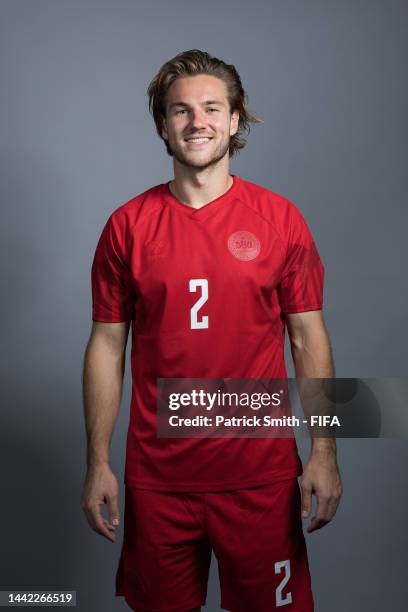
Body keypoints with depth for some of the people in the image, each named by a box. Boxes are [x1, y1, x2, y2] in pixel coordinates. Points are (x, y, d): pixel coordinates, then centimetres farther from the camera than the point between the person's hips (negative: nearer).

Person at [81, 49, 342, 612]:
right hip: (157, 475, 1)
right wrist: (97, 463, 0)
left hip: (261, 471, 0)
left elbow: (309, 337, 0)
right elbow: (107, 345, 2)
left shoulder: (280, 218, -2)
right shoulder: (127, 225, -1)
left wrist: (324, 452, -5)